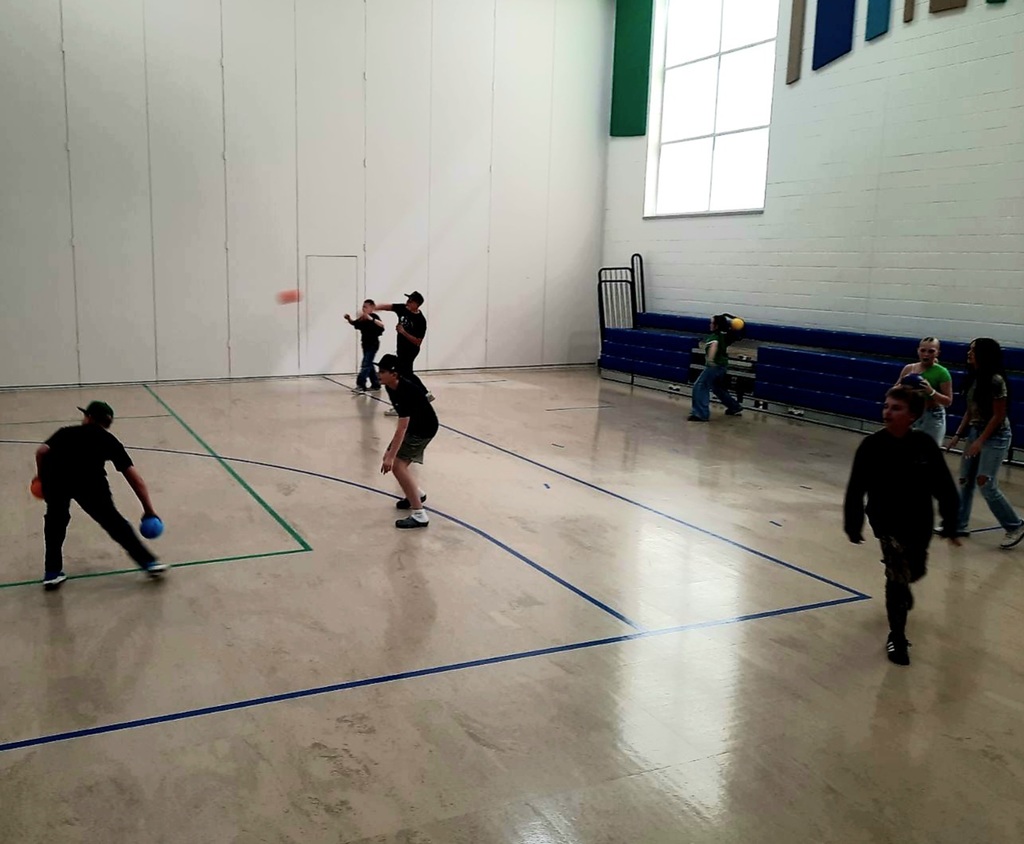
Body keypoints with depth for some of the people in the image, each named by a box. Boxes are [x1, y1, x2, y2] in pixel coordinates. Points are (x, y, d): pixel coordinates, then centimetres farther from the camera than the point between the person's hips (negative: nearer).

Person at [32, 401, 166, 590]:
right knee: (113, 522, 16)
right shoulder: (109, 440, 29)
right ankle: (148, 562, 19)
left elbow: (42, 451, 13)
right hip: (89, 479, -1)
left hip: (53, 474, 2)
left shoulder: (67, 432, 33)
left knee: (56, 520, 29)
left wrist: (41, 476, 32)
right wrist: (148, 510, 27)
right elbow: (136, 479, 24)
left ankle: (52, 572, 31)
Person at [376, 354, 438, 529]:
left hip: (424, 429, -10)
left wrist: (390, 457, -39)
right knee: (390, 457, 17)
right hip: (412, 424, 10)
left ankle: (419, 516, -18)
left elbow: (402, 428, -37)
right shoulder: (391, 386, -6)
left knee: (397, 465, -19)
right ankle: (417, 493, 38)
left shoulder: (406, 392, -33)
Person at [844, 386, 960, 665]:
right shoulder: (872, 446, -17)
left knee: (915, 571, 22)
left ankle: (900, 591, 60)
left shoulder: (925, 446, -14)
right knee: (898, 575, -6)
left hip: (920, 524, 3)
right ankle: (896, 637, 13)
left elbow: (945, 488, -5)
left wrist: (950, 525, -1)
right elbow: (855, 490, -10)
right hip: (887, 523, -3)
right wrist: (853, 525, -7)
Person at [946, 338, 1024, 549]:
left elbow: (998, 416, -18)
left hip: (995, 436, -8)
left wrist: (980, 441, -19)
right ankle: (959, 524, 19)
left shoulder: (995, 380, -19)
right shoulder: (973, 378, 4)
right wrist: (958, 434, 8)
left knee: (986, 484, -8)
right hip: (975, 432, 8)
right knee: (965, 481, 9)